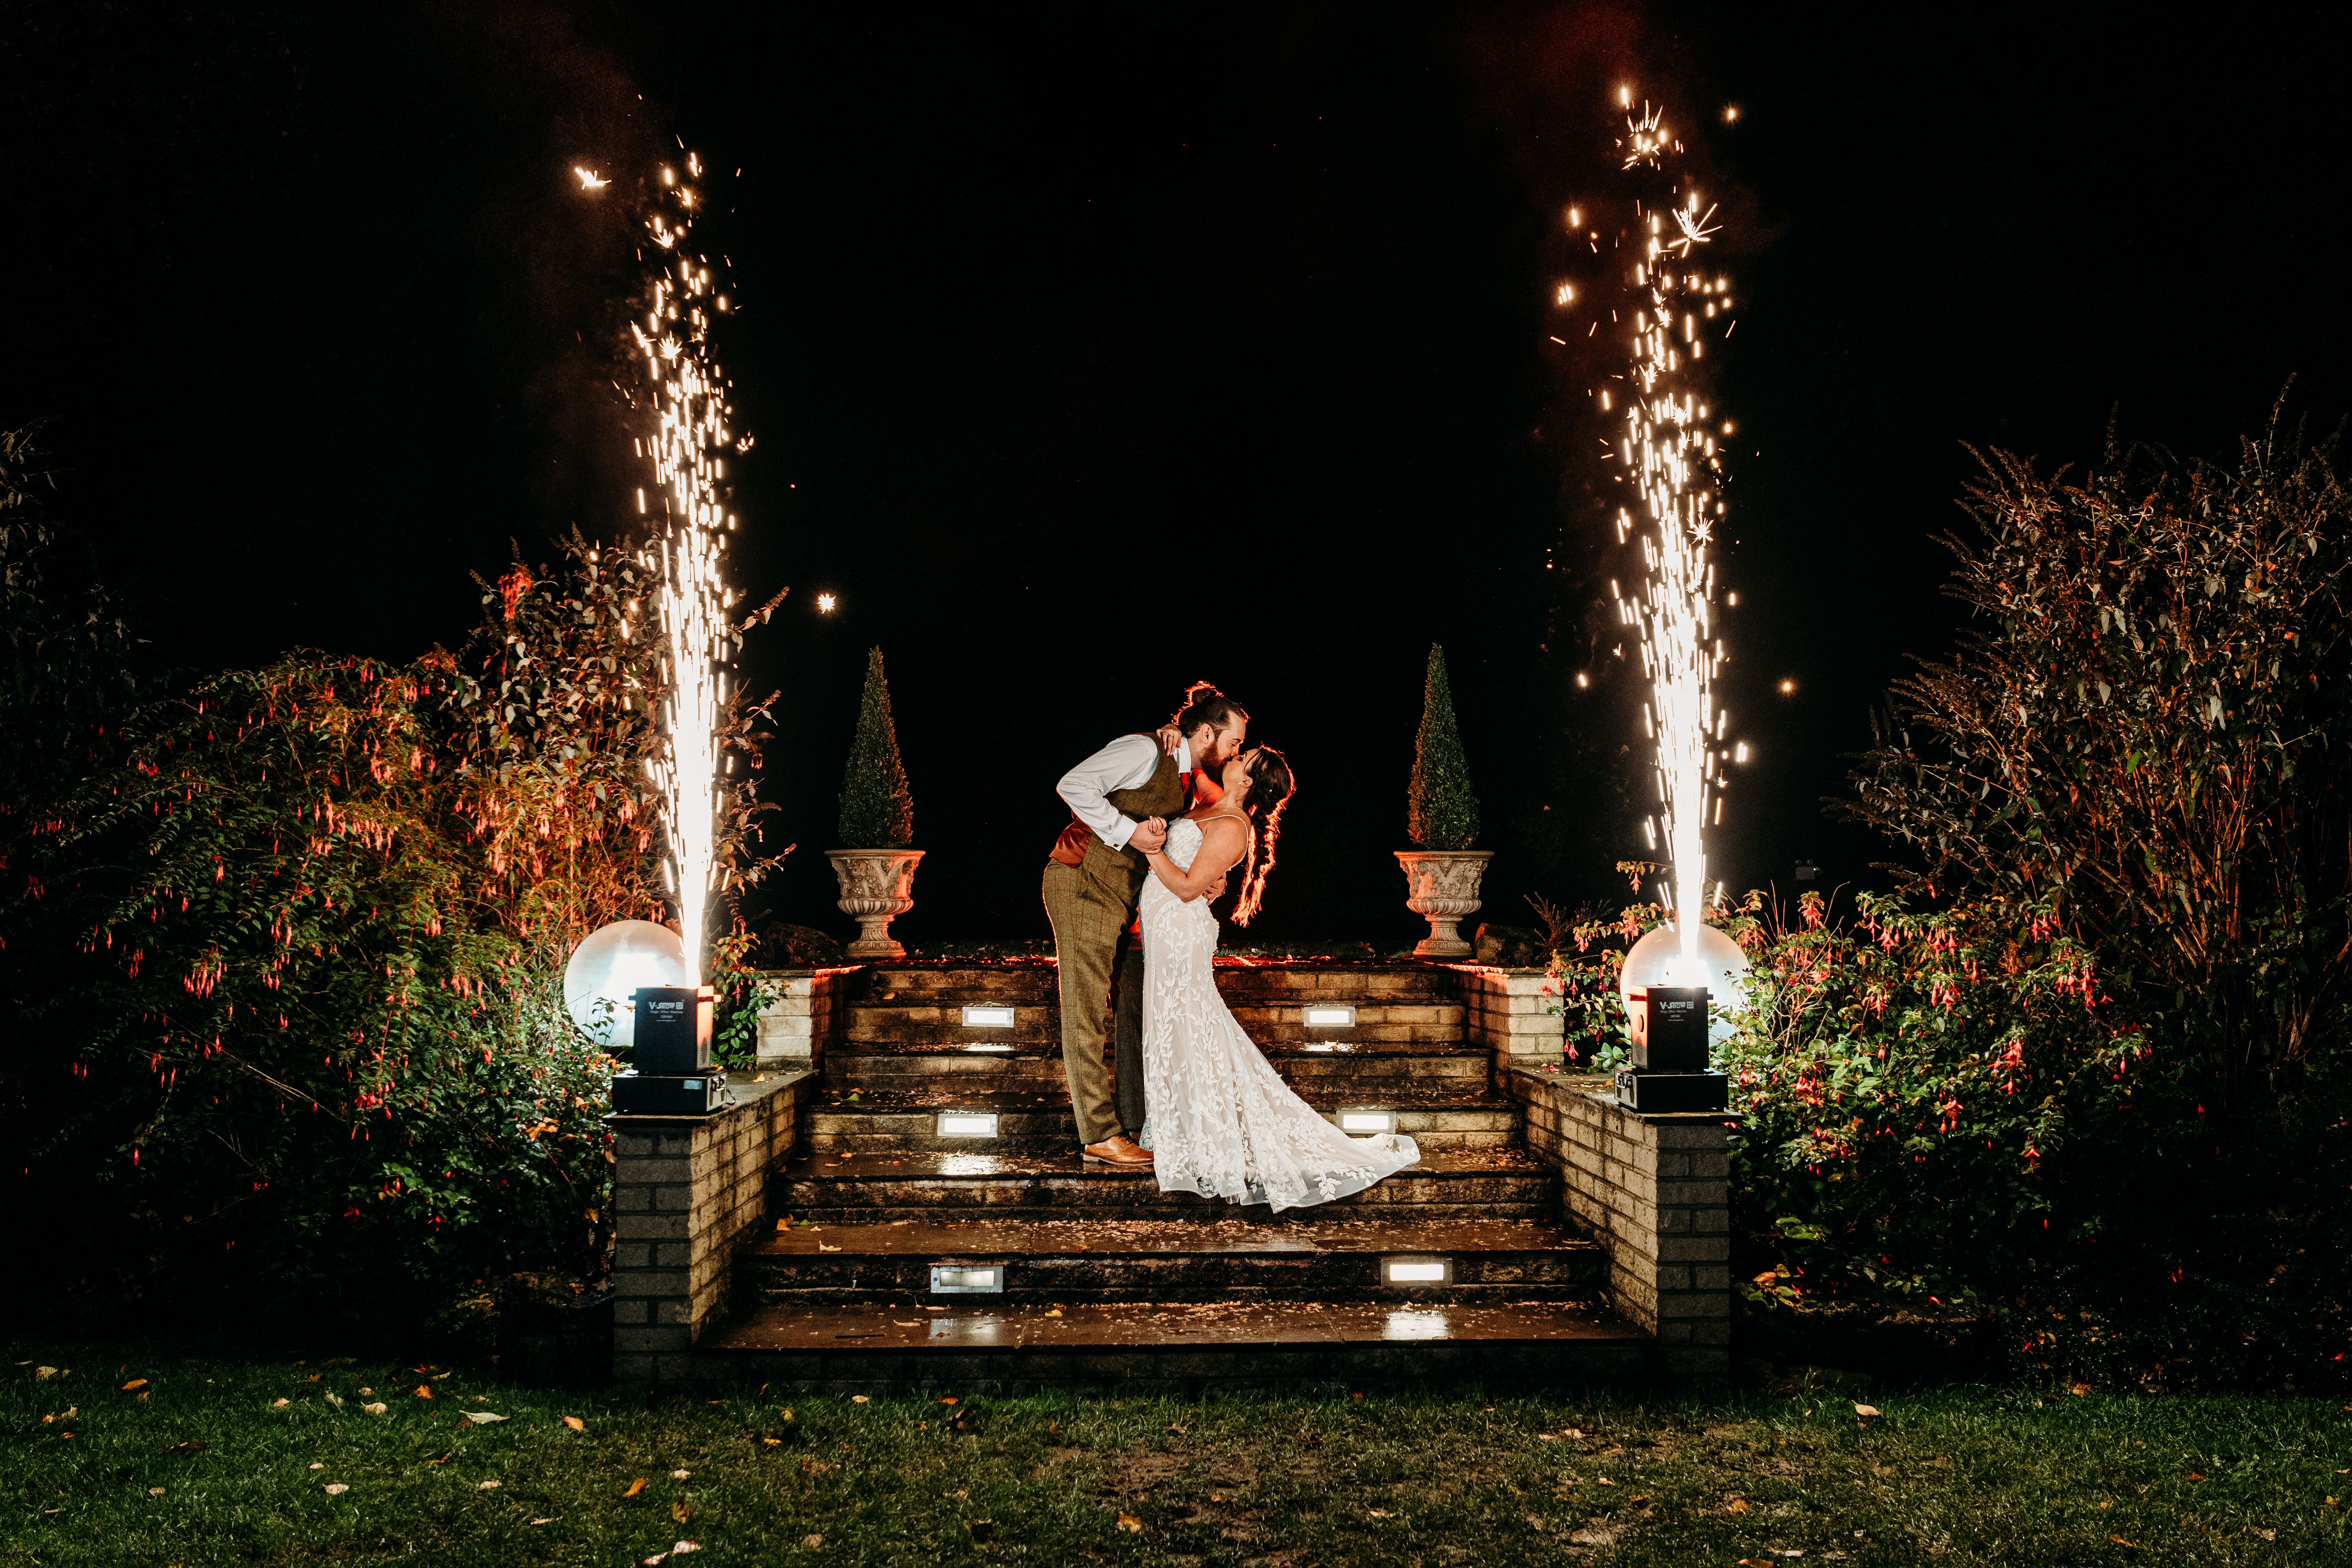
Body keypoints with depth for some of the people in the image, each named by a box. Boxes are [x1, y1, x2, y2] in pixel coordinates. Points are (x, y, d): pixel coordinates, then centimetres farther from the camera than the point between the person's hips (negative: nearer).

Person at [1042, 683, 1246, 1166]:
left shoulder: (1192, 780, 12)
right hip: (1083, 883, -9)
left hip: (1129, 897, 9)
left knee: (1139, 1008, 10)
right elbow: (1074, 785, -23)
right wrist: (1128, 832, -24)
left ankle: (1139, 1124, 17)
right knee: (1086, 1011, -5)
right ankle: (1100, 1136, -4)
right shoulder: (1146, 751, -14)